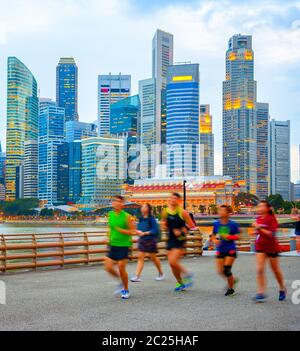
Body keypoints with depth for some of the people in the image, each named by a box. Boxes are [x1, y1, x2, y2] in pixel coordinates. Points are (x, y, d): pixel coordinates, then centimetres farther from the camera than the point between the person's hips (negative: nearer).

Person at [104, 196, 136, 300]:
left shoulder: (127, 216, -11)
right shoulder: (110, 214, 6)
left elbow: (133, 232, -9)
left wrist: (121, 230, -23)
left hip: (124, 245, -5)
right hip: (113, 245, 5)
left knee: (121, 268, -5)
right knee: (108, 267, -1)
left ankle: (126, 290, 16)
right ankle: (121, 282, 25)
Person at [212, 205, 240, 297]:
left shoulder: (233, 224, -9)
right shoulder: (216, 224, 2)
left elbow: (237, 236, -6)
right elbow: (214, 235, 13)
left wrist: (229, 236, -20)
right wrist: (215, 240, -7)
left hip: (231, 250, -4)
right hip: (220, 250, 4)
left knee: (226, 269, -10)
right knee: (220, 271, 0)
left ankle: (231, 289, 12)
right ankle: (232, 280, 30)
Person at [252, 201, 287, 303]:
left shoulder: (272, 219, -14)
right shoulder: (258, 219, 6)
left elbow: (272, 234, -23)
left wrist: (259, 228, -22)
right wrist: (256, 230, 2)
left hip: (272, 247, -5)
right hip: (260, 248, 5)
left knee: (276, 270, 11)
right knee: (260, 270, -10)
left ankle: (282, 289, 34)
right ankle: (261, 293, -10)